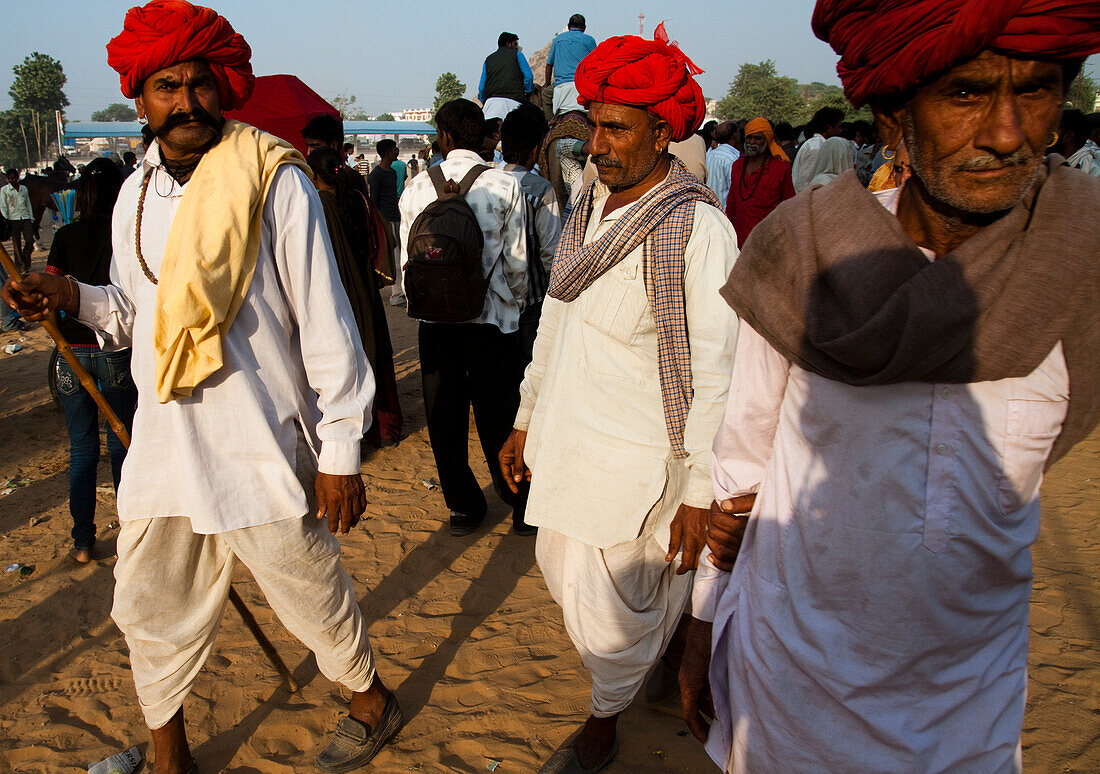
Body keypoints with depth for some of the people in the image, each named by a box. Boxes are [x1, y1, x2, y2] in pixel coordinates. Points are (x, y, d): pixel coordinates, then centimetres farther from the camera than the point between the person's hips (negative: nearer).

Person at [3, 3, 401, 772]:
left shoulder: (276, 182, -10)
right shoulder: (135, 195, 9)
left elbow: (325, 324, -11)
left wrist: (340, 451, -13)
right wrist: (72, 295, -3)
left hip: (262, 450, -6)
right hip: (162, 445, 6)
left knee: (315, 596, 10)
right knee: (150, 609, 16)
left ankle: (372, 701, 40)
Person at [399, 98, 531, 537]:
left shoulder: (417, 188, 0)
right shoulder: (505, 187, -6)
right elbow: (517, 262, -2)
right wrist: (516, 304, 16)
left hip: (435, 321, 1)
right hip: (493, 320, -1)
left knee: (445, 419, 14)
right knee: (499, 420, 10)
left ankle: (463, 505, 26)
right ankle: (522, 506, 23)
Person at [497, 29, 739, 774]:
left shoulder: (698, 229, -17)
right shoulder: (588, 209, 6)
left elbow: (716, 372, -17)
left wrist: (701, 492, -17)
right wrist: (527, 420, 16)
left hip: (635, 456, -7)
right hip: (565, 437, 8)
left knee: (607, 607, 5)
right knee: (562, 569, 21)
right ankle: (663, 634, 49)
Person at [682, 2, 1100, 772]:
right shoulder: (804, 253, -13)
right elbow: (742, 451, -3)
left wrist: (792, 502, -14)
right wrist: (702, 624, 4)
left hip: (970, 681, 1)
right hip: (792, 655, -1)